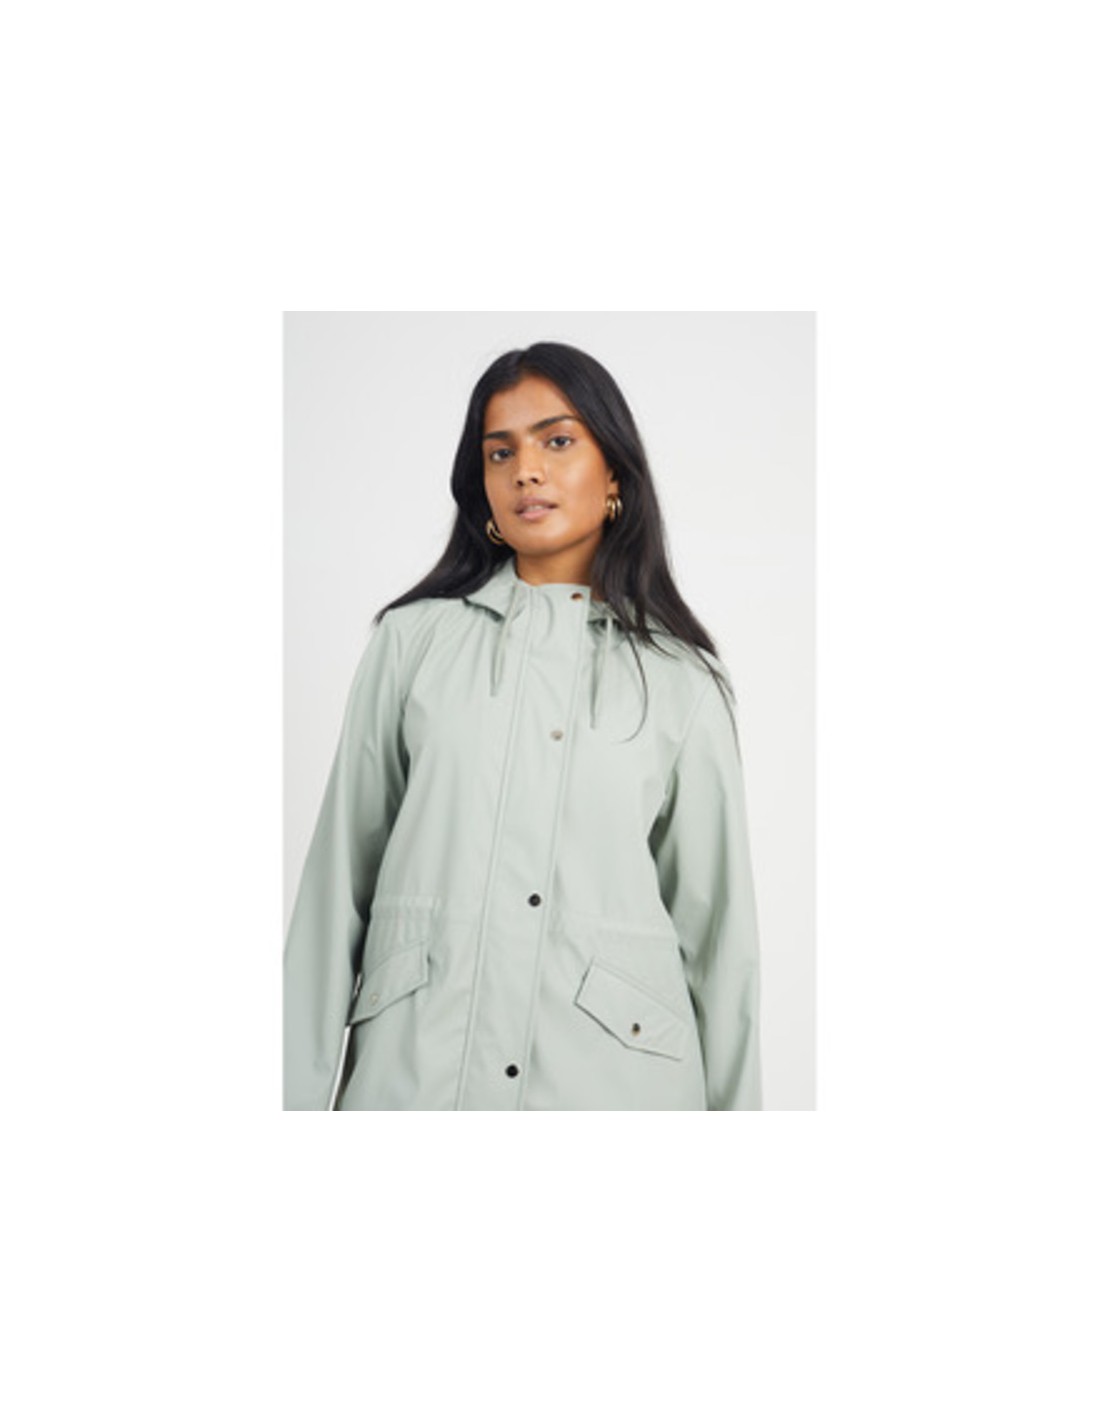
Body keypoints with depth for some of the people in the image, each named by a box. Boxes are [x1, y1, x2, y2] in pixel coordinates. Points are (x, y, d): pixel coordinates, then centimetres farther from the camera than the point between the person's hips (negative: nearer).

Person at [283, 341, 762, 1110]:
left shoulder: (683, 679, 4)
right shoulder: (412, 639, 6)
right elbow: (340, 873, 5)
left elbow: (717, 928, 5)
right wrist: (303, 1087, 2)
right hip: (415, 1064, 1)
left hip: (612, 1067, 0)